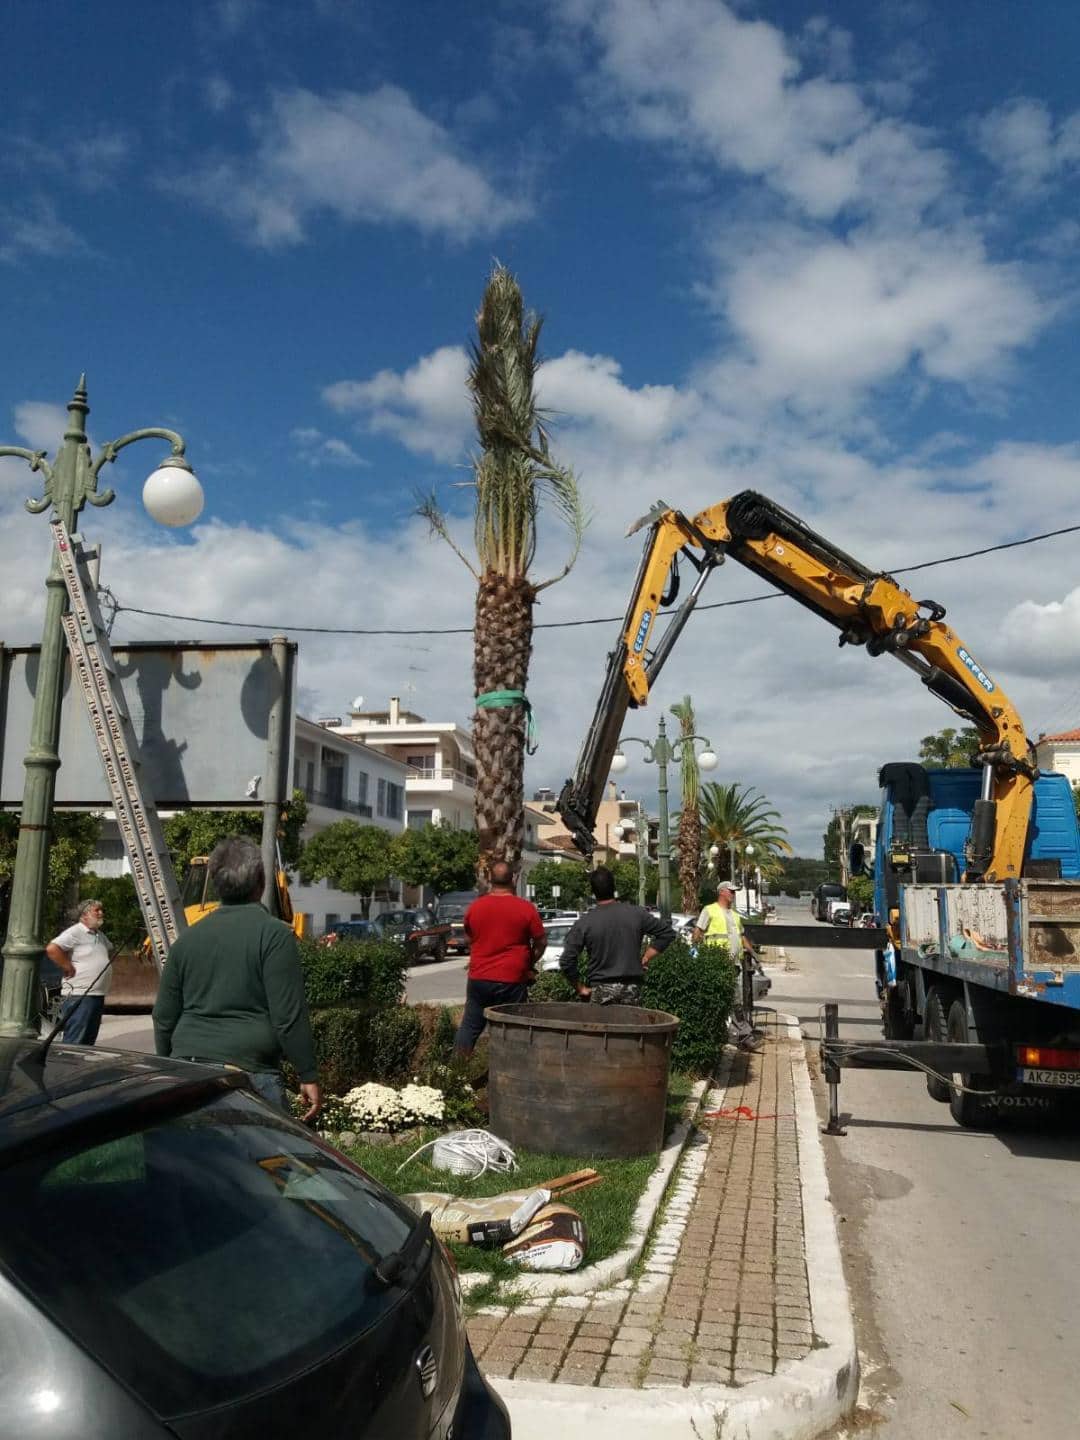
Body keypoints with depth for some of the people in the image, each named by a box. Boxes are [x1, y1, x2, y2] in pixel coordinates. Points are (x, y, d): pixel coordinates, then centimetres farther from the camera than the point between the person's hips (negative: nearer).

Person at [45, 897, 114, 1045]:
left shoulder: (100, 935, 18)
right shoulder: (75, 932, -11)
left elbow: (109, 951, 38)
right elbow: (52, 948, -25)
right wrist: (69, 969, -20)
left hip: (98, 995, 9)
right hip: (79, 996, -9)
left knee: (88, 1042, 14)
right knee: (74, 1044, -11)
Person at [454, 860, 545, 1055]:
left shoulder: (475, 906, 0)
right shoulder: (526, 908, -8)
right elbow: (541, 942, -2)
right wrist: (529, 965, 14)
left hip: (478, 978, 3)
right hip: (512, 981, -3)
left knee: (470, 1027, 13)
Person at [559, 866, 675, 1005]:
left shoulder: (583, 923, -4)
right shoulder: (636, 913, 2)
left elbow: (566, 962, -7)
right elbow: (667, 932, 9)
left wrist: (581, 988, 4)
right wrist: (646, 958, 8)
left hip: (600, 990, -2)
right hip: (632, 988, 2)